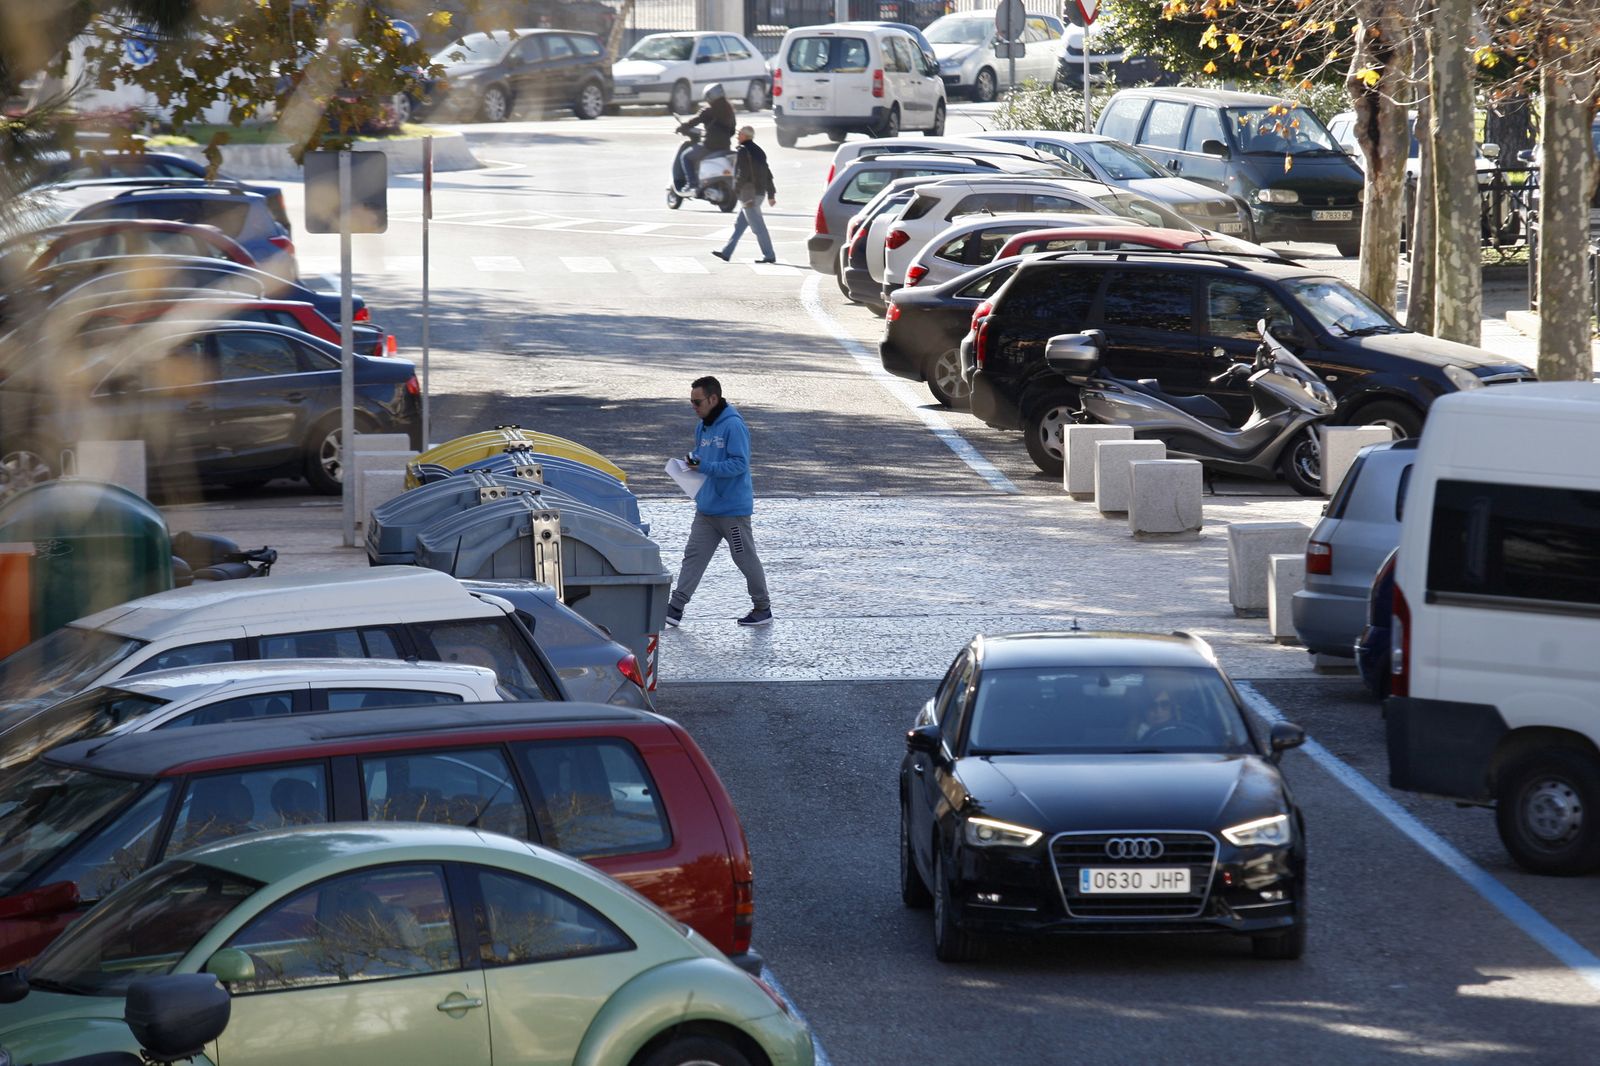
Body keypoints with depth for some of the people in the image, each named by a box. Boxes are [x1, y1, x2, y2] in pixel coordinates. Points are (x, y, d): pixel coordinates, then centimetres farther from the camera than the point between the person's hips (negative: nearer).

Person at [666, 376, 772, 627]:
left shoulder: (733, 426, -17)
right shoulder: (703, 427, 10)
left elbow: (739, 463, -22)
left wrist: (705, 467, -27)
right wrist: (691, 461, -1)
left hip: (732, 509, -8)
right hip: (706, 508, 8)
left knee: (746, 559, 5)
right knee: (694, 555, 2)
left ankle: (763, 608, 18)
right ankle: (676, 607, 0)